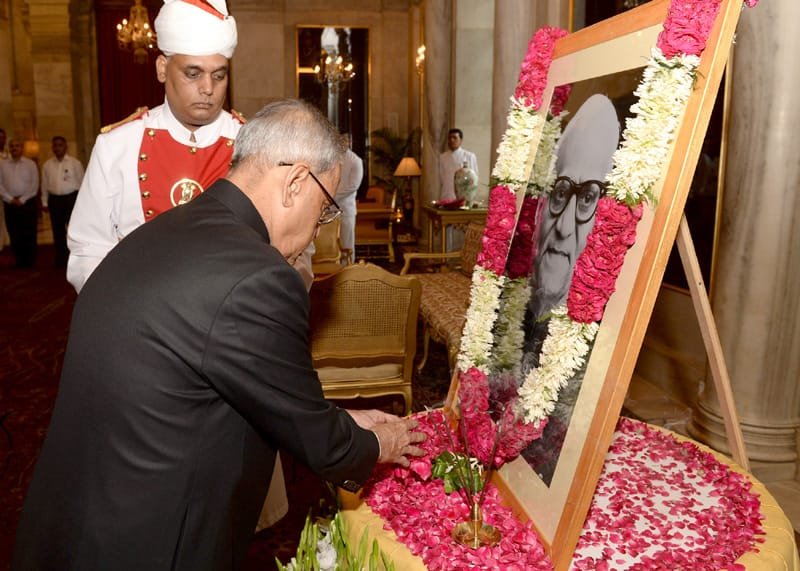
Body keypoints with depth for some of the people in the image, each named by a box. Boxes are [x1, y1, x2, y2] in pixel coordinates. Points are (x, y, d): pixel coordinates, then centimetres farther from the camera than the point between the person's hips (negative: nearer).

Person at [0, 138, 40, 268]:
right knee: (14, 235, 3)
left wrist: (22, 200, -9)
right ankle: (19, 262, 11)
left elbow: (34, 185, -2)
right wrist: (10, 199, -7)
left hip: (27, 203, -2)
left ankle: (30, 262, 5)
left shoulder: (30, 164, 4)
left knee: (29, 235, -2)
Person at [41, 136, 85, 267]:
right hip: (54, 199, 3)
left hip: (71, 198, -3)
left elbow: (82, 182, 1)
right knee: (58, 231, 8)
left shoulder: (75, 163, -1)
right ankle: (60, 259, 17)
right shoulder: (47, 165, 8)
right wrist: (45, 202, 10)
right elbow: (45, 185, 11)